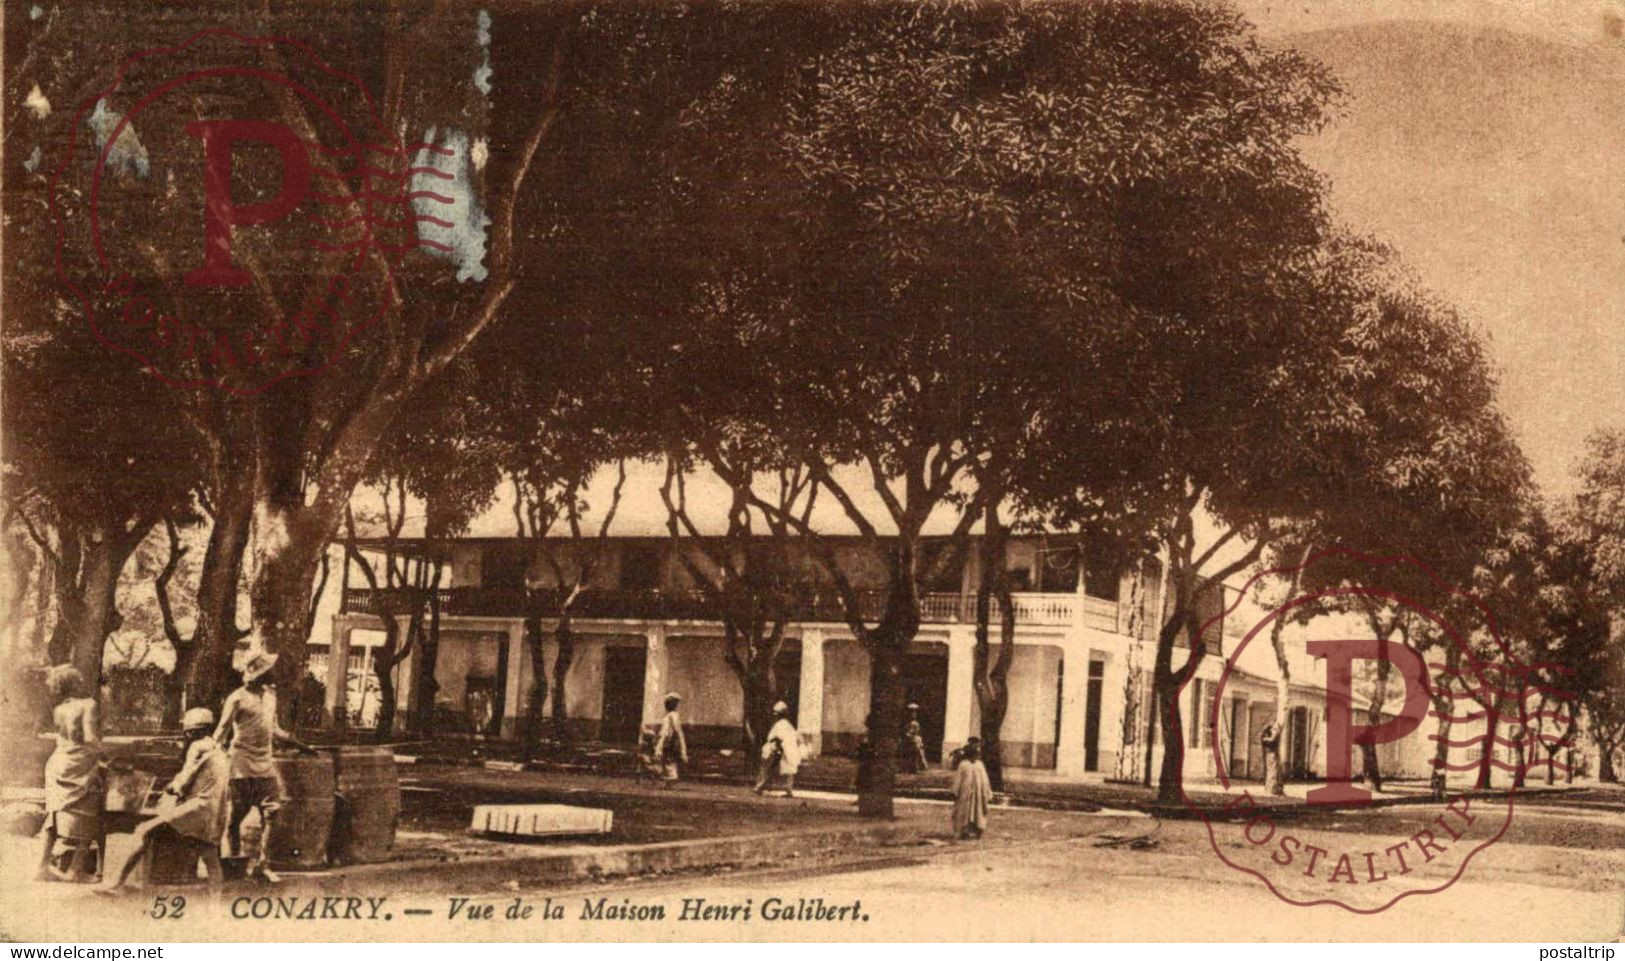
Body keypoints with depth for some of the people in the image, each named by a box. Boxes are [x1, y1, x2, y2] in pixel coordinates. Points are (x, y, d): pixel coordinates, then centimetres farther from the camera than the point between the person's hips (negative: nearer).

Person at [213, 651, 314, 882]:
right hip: (243, 765, -6)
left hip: (266, 764, 6)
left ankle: (262, 864, 3)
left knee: (270, 814, -1)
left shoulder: (270, 695, 14)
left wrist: (300, 744, 25)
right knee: (236, 817, 2)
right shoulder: (237, 698, -7)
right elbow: (223, 730, -8)